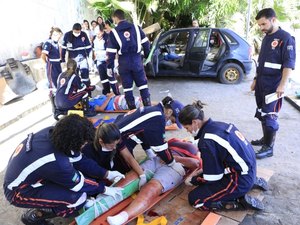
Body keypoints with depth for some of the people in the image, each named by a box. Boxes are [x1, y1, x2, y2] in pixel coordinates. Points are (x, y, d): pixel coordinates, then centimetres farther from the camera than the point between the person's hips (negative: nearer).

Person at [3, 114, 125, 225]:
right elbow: (79, 185, -18)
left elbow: (80, 159, -5)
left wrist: (106, 174, -2)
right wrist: (104, 189, -4)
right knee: (78, 198, -20)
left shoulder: (52, 132, -18)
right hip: (19, 191, -7)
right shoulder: (56, 162, -38)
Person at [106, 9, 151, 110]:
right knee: (142, 84, 9)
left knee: (127, 87, 8)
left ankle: (132, 109, 12)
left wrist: (109, 66, 3)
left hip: (124, 63, -1)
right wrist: (147, 55, 18)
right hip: (137, 60, 1)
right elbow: (146, 43, 5)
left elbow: (111, 52, -3)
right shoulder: (136, 27, 4)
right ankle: (148, 106, 7)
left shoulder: (114, 32, -1)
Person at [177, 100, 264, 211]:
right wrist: (203, 170, 18)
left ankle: (240, 201, -5)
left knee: (194, 199, -2)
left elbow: (212, 178, -14)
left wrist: (193, 181, 3)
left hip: (240, 180, -9)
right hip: (249, 171, 9)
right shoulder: (218, 125, 2)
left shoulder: (207, 141, -23)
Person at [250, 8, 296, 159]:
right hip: (262, 83, 8)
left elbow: (289, 64, -16)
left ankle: (269, 148, 3)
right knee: (261, 114, 14)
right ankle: (265, 139, 29)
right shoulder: (266, 38, 14)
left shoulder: (285, 38, -10)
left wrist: (282, 85, -22)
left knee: (269, 116, -6)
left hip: (273, 85, -8)